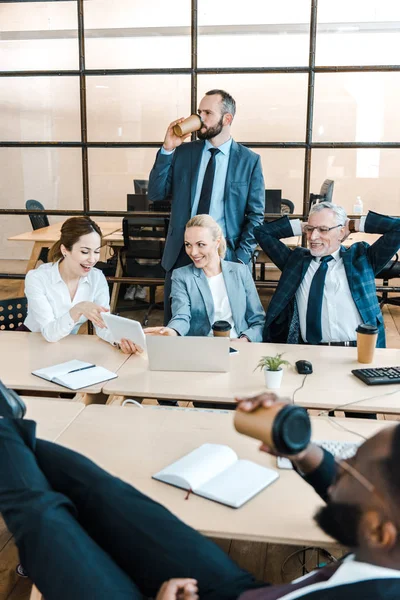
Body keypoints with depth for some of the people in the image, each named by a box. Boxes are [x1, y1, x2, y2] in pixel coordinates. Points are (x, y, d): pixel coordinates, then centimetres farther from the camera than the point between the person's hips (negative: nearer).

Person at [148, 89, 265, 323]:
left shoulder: (249, 160, 0)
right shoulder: (183, 152, 6)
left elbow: (256, 215, 0)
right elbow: (156, 194, 0)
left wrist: (240, 258, -9)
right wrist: (167, 149, -8)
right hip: (182, 252, 2)